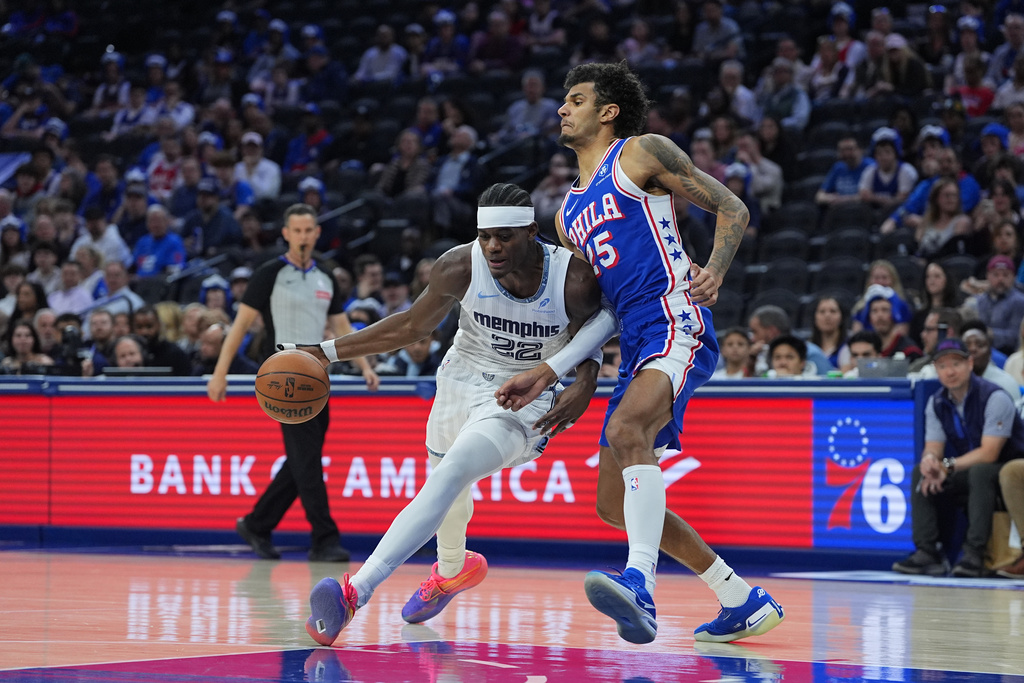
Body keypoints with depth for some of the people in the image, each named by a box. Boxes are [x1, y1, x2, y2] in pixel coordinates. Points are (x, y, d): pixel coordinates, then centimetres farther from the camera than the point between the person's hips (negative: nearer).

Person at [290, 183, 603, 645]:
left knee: (450, 474, -28)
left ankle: (356, 591, -38)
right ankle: (451, 572, 61)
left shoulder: (575, 280, -24)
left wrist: (585, 386, -22)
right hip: (463, 379, 4)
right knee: (447, 489, 24)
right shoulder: (461, 267, -19)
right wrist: (327, 353, -6)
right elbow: (412, 326, -2)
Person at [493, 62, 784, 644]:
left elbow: (732, 208, 2)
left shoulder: (642, 154, 6)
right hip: (637, 341, 9)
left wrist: (714, 271, -17)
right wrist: (547, 375, 16)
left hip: (677, 322, -9)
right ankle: (745, 602, 17)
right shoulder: (570, 213, 26)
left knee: (627, 430, -35)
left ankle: (641, 584, -50)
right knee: (614, 504, 8)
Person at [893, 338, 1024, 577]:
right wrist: (930, 459, -26)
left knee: (980, 472, -37)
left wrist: (947, 466, -31)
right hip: (968, 474, 7)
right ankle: (927, 551, -18)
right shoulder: (936, 403, 2)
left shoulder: (994, 398, -19)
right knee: (920, 473, -12)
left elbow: (989, 453, -24)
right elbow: (933, 448, 0)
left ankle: (974, 554, -38)